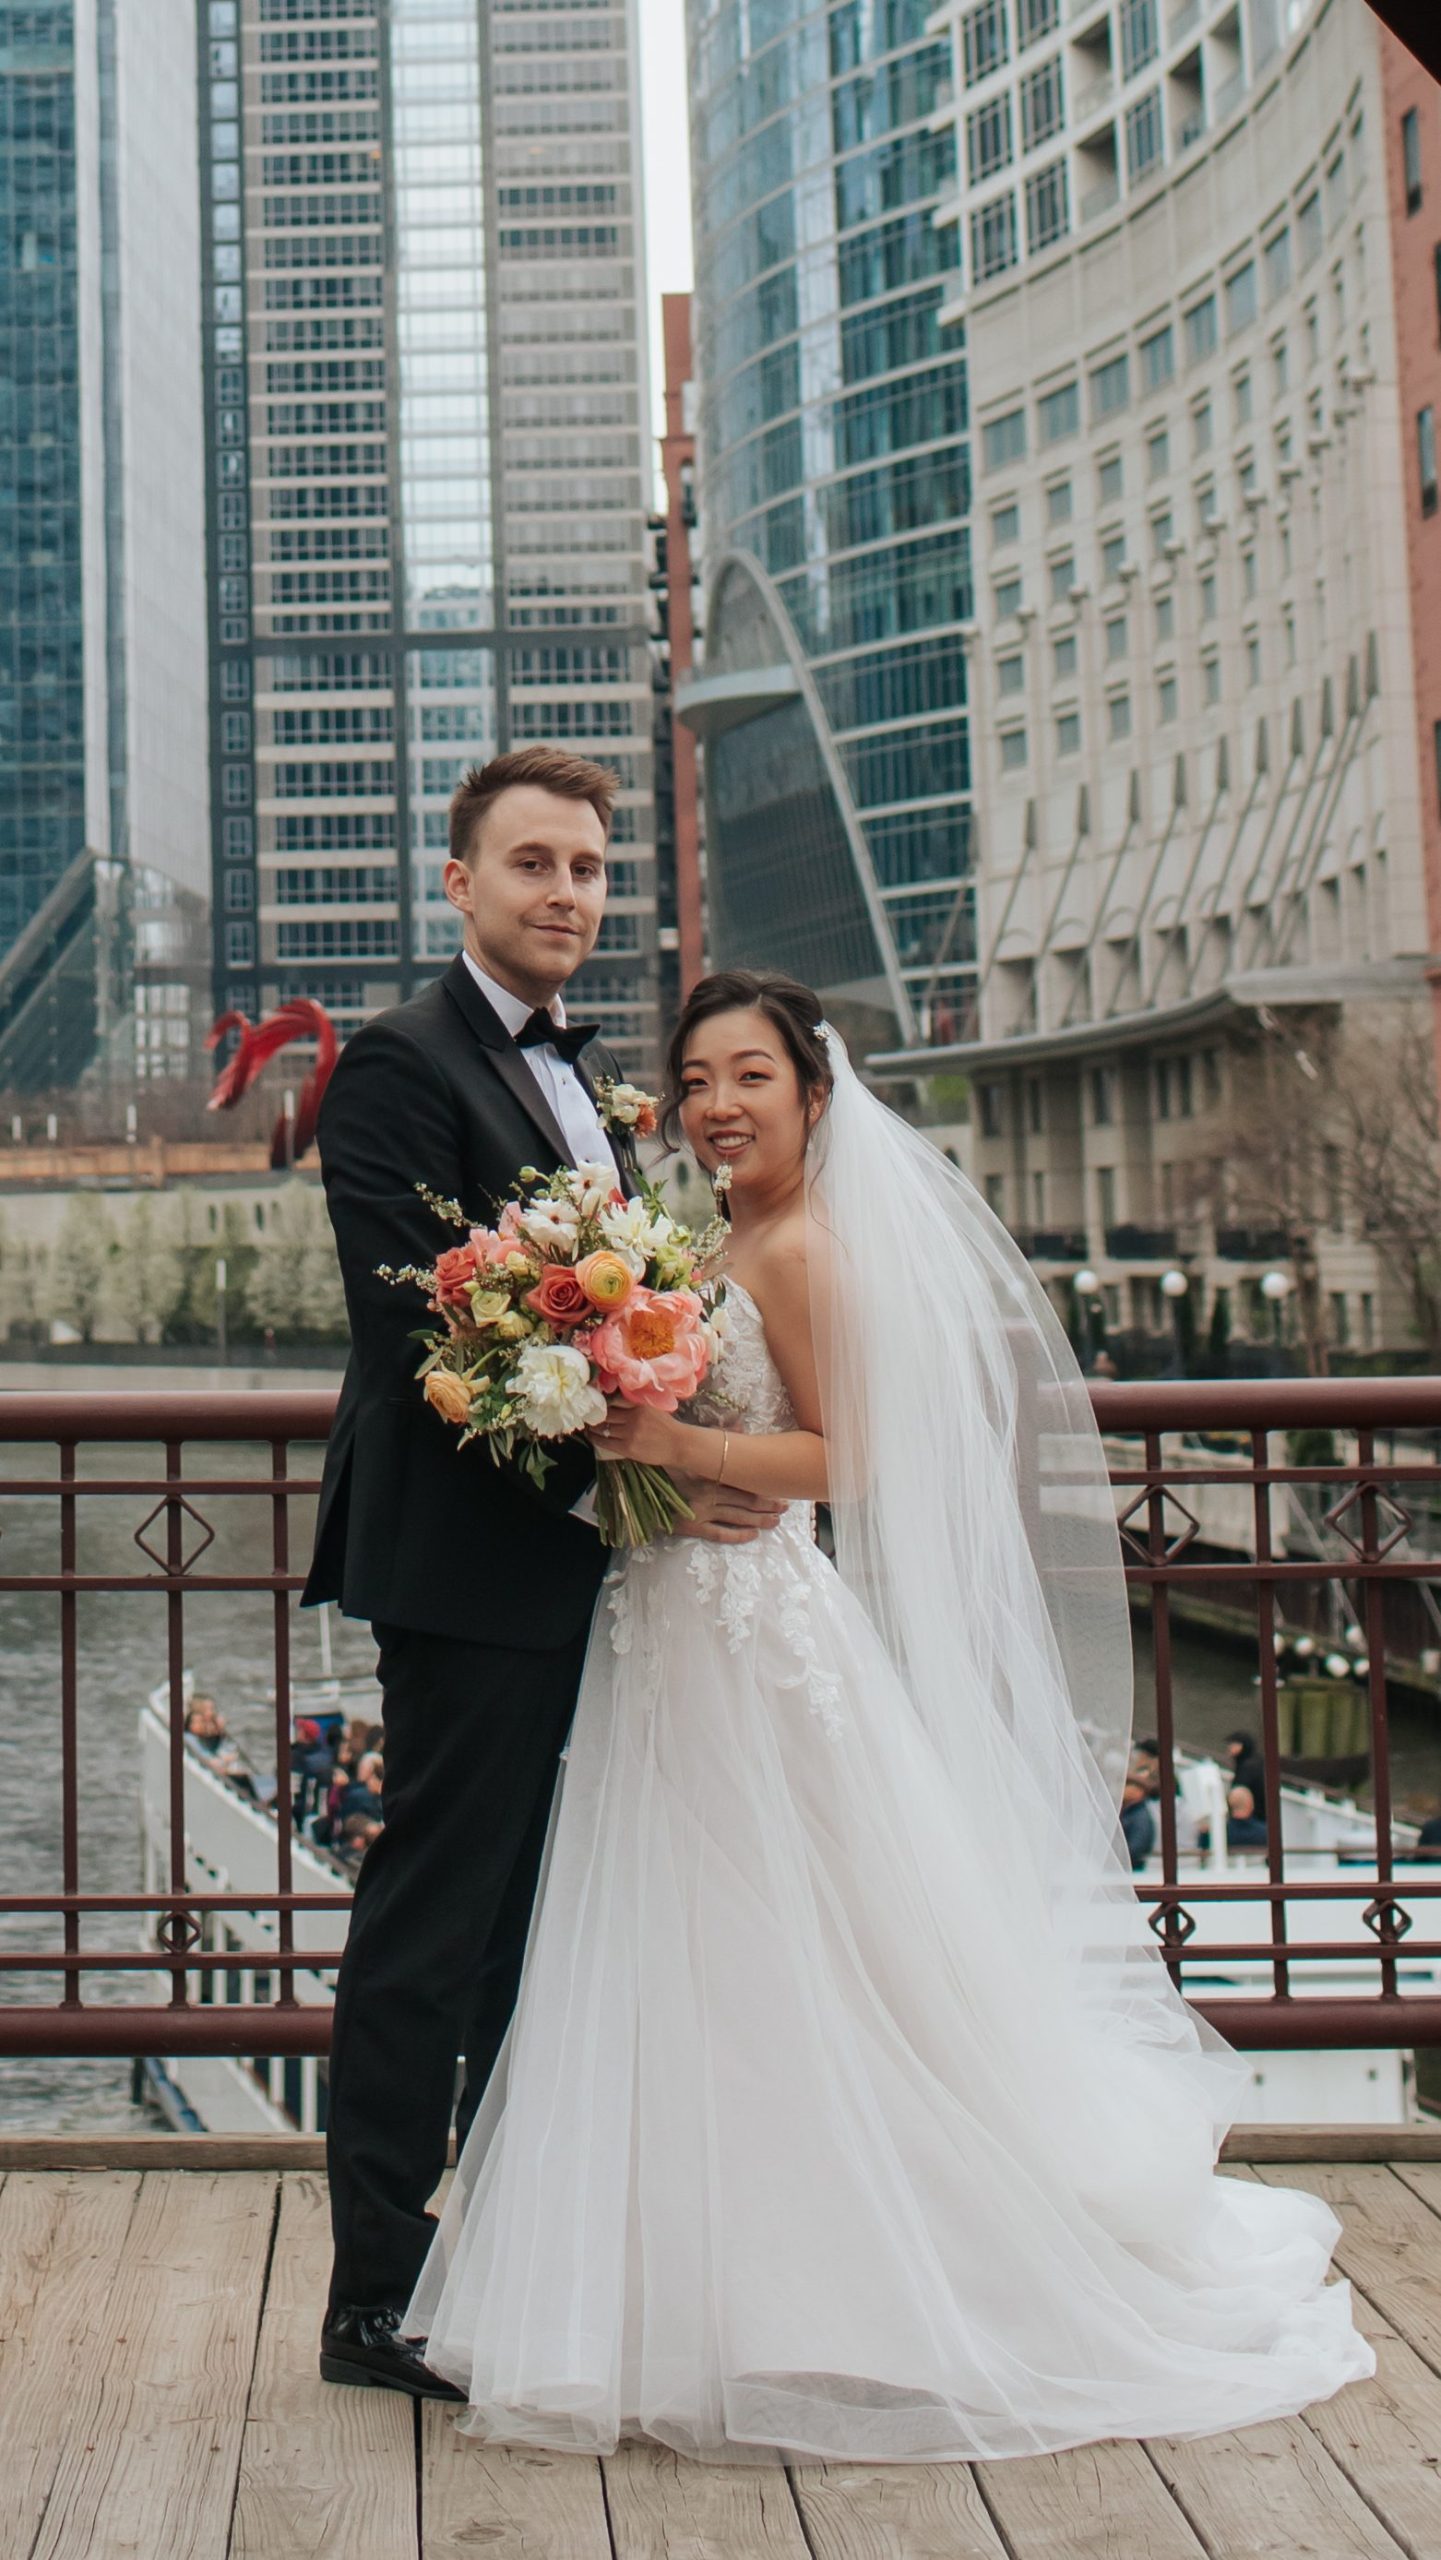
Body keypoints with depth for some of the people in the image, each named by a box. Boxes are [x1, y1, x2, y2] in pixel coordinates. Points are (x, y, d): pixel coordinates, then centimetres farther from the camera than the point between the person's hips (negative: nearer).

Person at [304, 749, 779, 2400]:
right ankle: (376, 2297, 14)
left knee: (553, 1924, 16)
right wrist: (608, 1475, -21)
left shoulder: (591, 1074, 18)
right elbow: (414, 1334, -18)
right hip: (474, 1561, -8)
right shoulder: (400, 1064, -10)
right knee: (431, 1932, 0)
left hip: (597, 1561, 8)